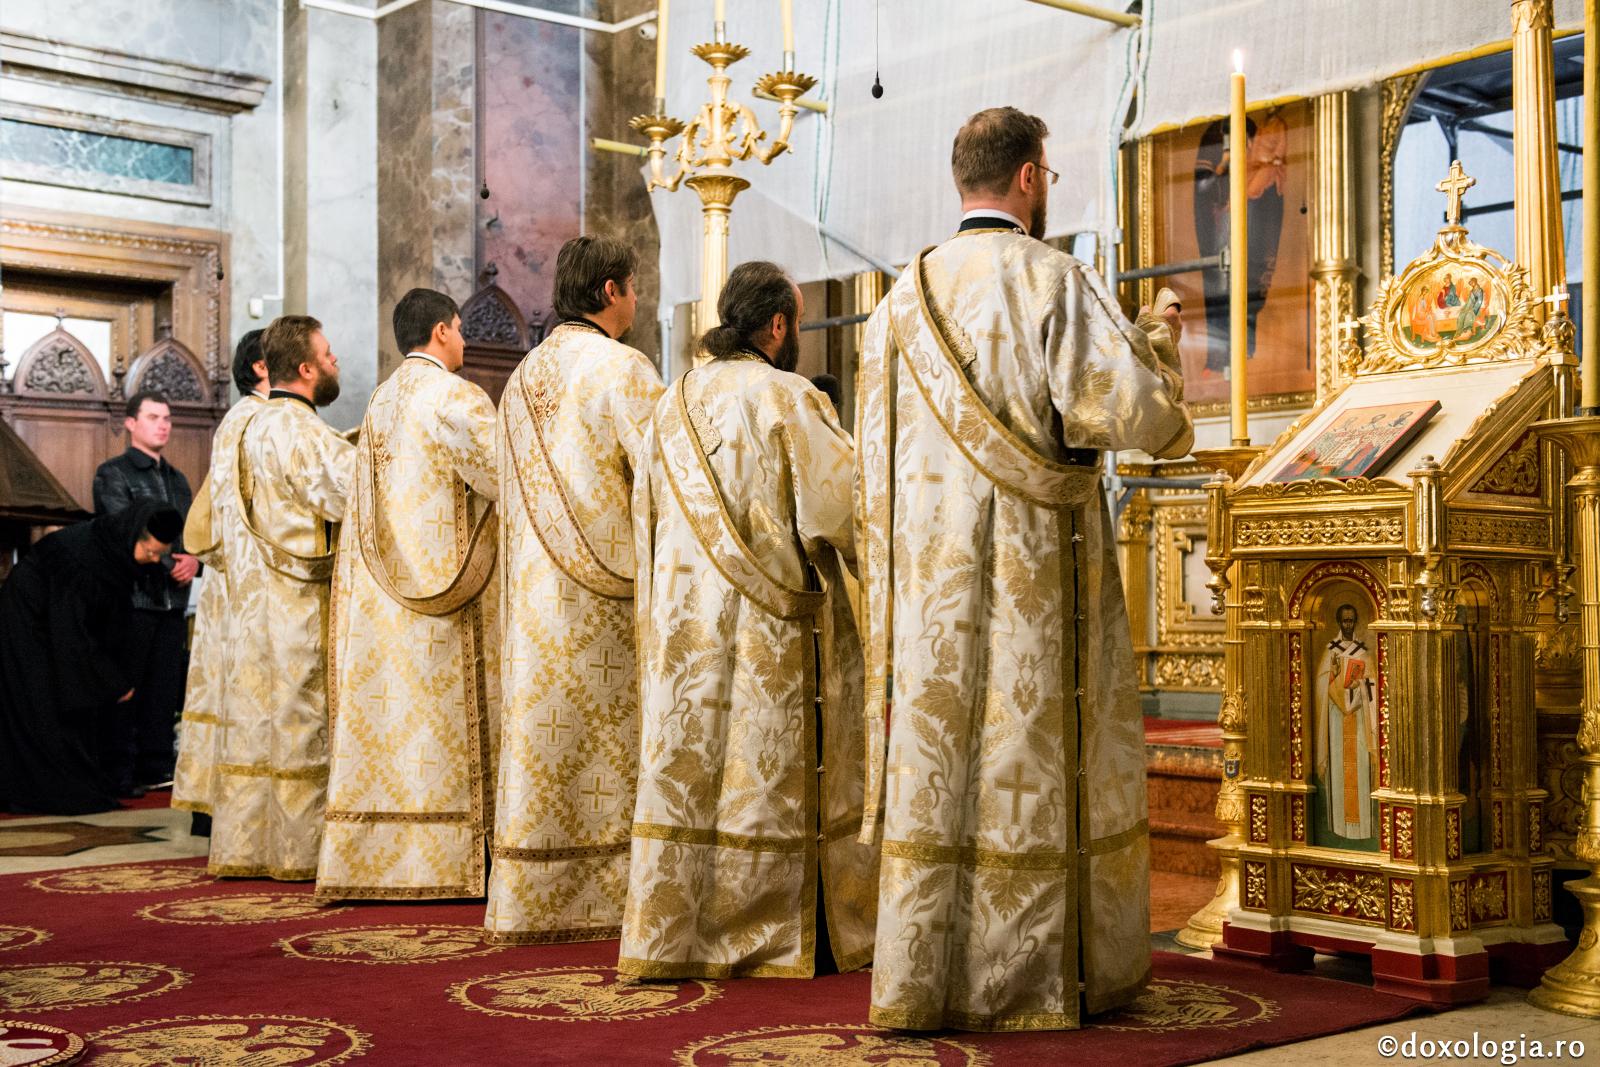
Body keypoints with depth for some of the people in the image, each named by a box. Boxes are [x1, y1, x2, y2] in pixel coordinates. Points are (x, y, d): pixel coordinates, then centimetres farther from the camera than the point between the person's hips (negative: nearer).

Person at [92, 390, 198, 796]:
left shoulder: (177, 480, 20)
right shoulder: (113, 473, 1)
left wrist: (195, 560, -4)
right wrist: (171, 565, -11)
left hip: (173, 600, 6)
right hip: (132, 596, -6)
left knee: (165, 690, 5)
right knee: (126, 689, -3)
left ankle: (156, 768, 11)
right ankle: (120, 774, 1)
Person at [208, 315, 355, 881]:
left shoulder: (247, 427, 13)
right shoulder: (305, 434, -14)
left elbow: (222, 500, 23)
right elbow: (360, 494, -21)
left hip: (252, 598, 8)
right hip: (300, 600, -8)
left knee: (254, 715, 9)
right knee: (299, 722, -3)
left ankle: (241, 845, 13)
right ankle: (297, 849, 1)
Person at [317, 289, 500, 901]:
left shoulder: (379, 403, 14)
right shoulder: (456, 397, -9)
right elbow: (504, 479, -13)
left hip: (382, 593, 7)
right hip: (447, 585, -7)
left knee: (384, 719, 7)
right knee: (445, 720, -3)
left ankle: (369, 857, 8)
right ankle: (442, 860, -1)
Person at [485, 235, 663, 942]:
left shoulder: (523, 377, 13)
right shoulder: (621, 369, -10)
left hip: (535, 592, 7)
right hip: (609, 593, -7)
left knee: (543, 746, 8)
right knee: (613, 747, 0)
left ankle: (530, 902, 12)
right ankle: (611, 894, 4)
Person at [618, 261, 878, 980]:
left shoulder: (674, 403, 9)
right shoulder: (789, 400, -10)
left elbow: (645, 519, 14)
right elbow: (842, 508, -11)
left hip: (683, 627, 6)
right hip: (772, 628, -5)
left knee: (686, 767, 7)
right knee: (771, 776, 2)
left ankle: (672, 936, 9)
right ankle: (780, 934, 11)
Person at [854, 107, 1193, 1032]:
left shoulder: (905, 296, 10)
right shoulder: (1054, 279, -8)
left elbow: (877, 446, 12)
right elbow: (1127, 409, -14)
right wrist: (1156, 345, 5)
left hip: (930, 574, 5)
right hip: (1036, 572, -5)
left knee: (935, 758, 6)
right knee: (1040, 760, 4)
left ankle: (923, 978, 10)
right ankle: (1045, 972, 12)